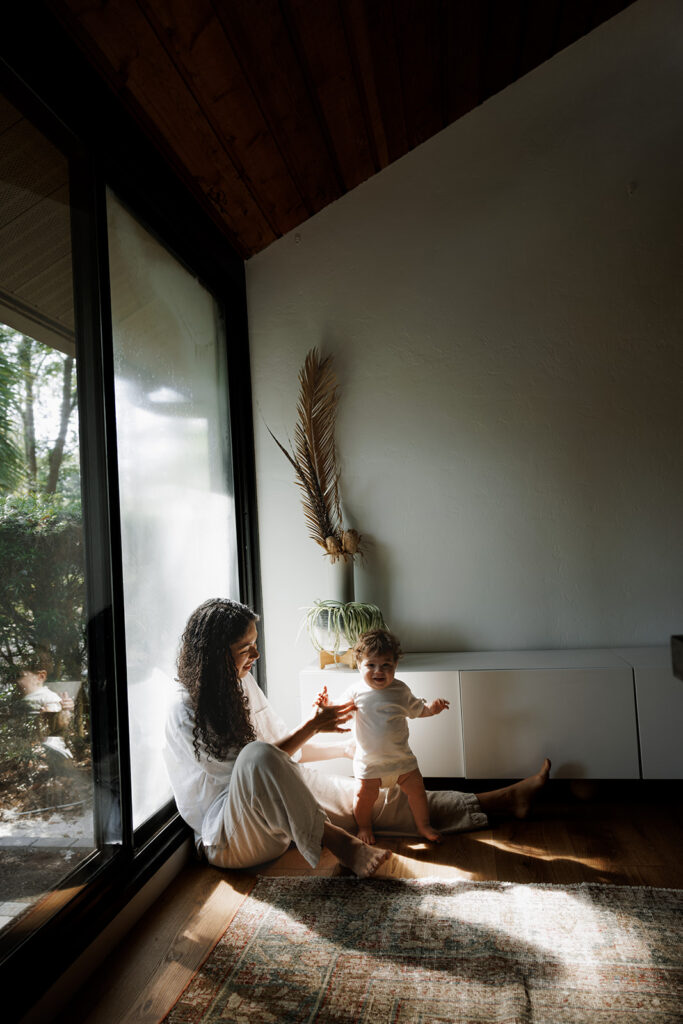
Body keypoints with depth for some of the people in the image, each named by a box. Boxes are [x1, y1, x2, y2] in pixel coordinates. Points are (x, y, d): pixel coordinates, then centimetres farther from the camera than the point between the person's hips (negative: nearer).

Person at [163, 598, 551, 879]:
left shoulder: (243, 685, 5)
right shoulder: (185, 712, -18)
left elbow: (285, 748, 14)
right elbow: (251, 762, -20)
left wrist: (346, 747, 6)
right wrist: (312, 727, -19)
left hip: (277, 807, 7)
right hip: (225, 836, -7)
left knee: (378, 797, -2)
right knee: (257, 757, -40)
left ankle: (502, 801, 4)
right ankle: (338, 844, -26)